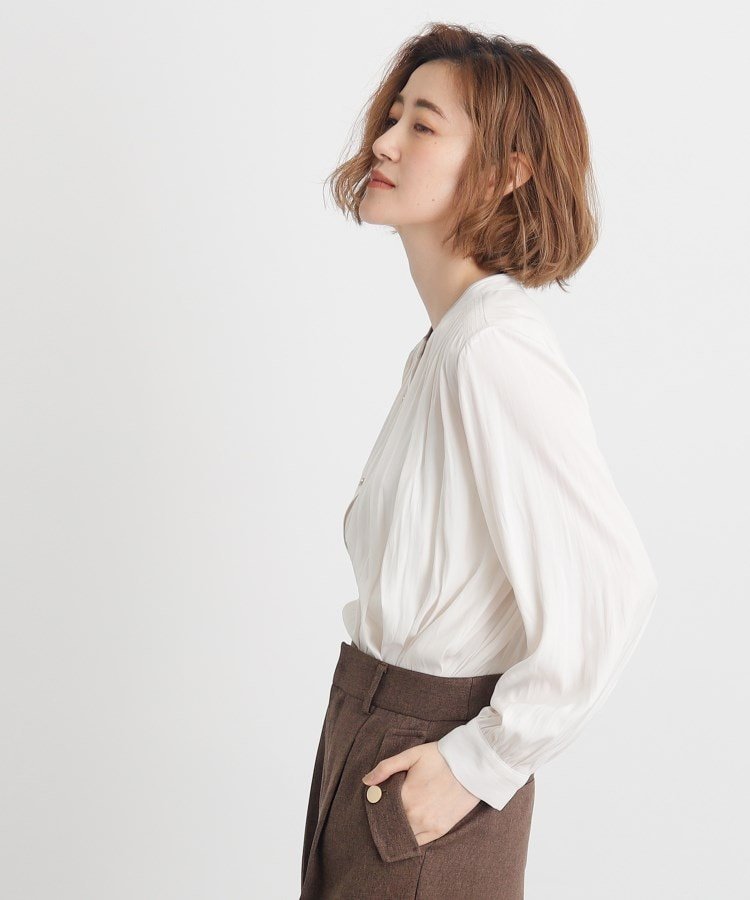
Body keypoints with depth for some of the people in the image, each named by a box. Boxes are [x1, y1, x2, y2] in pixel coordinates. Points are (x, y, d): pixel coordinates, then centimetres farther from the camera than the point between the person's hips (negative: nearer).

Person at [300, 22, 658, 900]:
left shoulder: (492, 353, -23)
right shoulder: (446, 340, 5)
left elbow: (611, 588, -28)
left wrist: (482, 762, -19)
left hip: (423, 765, -8)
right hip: (374, 726, 8)